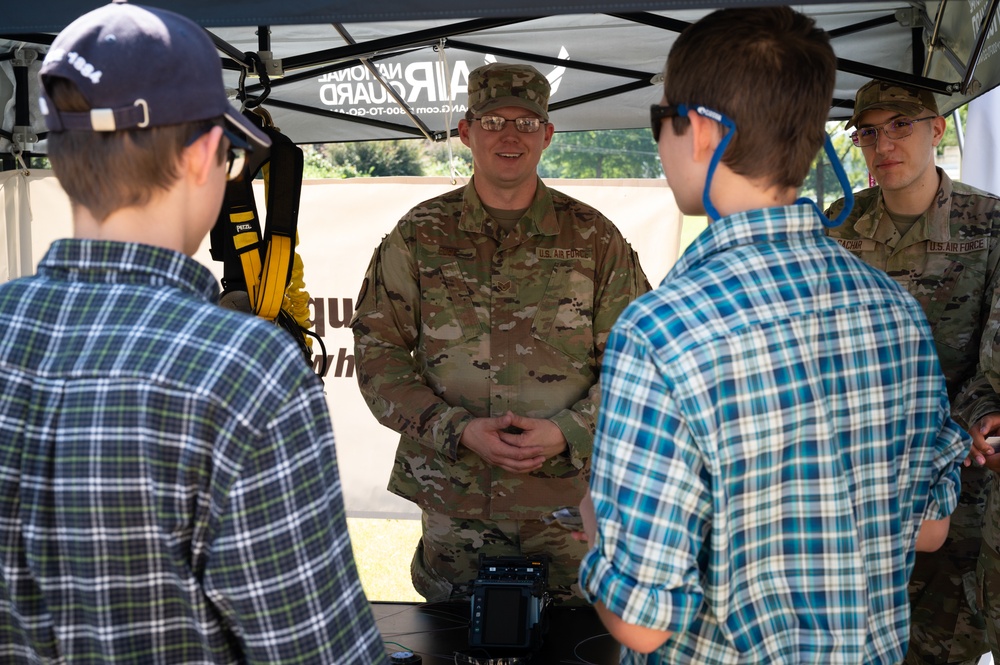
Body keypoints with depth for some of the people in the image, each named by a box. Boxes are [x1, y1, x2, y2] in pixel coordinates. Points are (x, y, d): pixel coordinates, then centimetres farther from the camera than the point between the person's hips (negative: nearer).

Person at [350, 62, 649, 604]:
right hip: (451, 502, 1)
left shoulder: (594, 239, 2)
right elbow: (378, 354, 0)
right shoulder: (419, 235, 3)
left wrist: (567, 432, -13)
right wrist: (460, 431, -12)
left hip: (569, 501, 0)